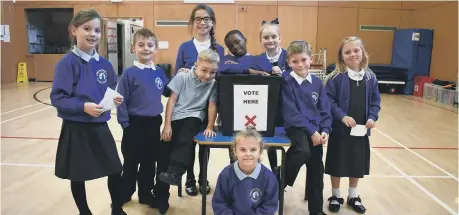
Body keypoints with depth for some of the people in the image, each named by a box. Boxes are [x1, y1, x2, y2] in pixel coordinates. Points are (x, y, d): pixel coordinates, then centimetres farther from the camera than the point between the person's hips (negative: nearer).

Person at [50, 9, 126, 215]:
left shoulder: (104, 64, 2)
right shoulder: (67, 63, -14)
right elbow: (57, 98, -17)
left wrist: (115, 99, -7)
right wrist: (83, 106, -28)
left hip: (100, 127, 5)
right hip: (75, 129, -5)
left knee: (115, 170, 11)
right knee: (78, 176, 12)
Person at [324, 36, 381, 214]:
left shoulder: (370, 78, 2)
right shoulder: (336, 77, -10)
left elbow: (375, 102, 6)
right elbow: (329, 101, -13)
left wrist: (372, 117, -9)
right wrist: (342, 116, -23)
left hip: (361, 130, 4)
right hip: (340, 129, -4)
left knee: (358, 163, 15)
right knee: (337, 163, 8)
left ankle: (353, 196, 34)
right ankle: (335, 195, 28)